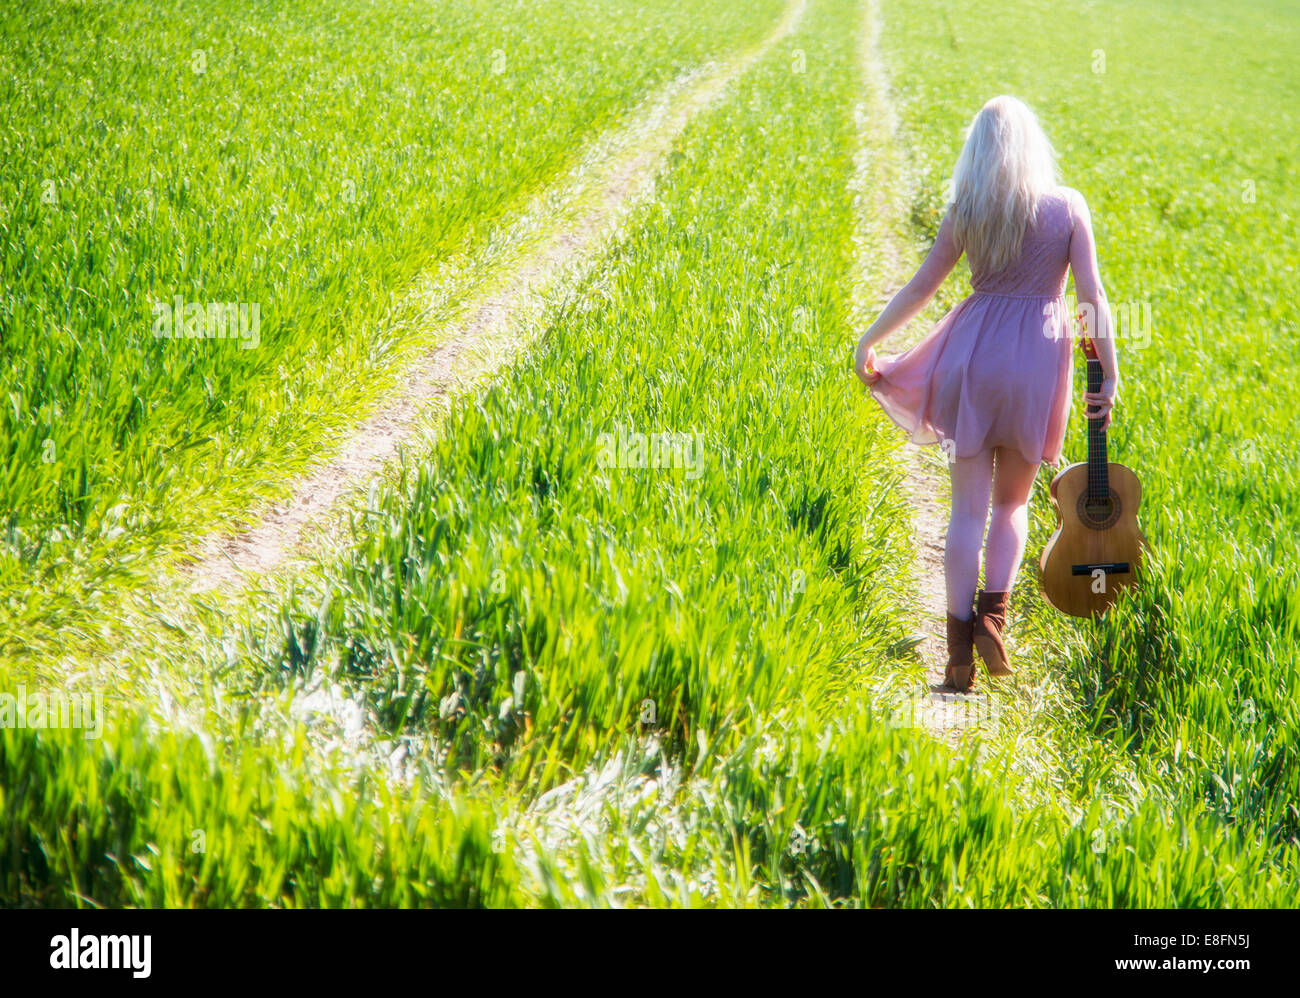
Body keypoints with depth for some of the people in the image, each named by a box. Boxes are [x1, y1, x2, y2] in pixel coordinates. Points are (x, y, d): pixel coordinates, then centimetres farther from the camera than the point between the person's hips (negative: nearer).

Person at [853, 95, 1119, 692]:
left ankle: (960, 651, 2)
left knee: (968, 507, 5)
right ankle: (993, 611, -3)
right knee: (1012, 501, 18)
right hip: (1039, 356, 0)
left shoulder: (966, 211, 1)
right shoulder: (1068, 206, -1)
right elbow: (1092, 297, -4)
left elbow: (919, 290, 5)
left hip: (975, 352, 0)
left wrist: (867, 344, 17)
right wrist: (1109, 375, 1)